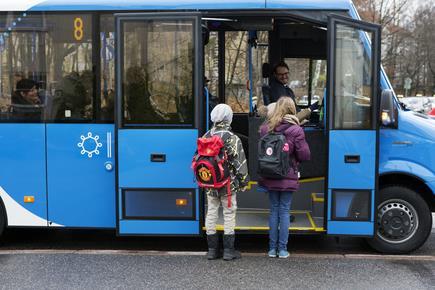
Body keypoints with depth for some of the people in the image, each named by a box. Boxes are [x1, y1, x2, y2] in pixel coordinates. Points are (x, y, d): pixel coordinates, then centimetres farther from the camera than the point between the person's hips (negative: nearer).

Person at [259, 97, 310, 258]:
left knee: (274, 210, 12)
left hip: (270, 176, 3)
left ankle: (272, 248, 15)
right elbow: (305, 155, -9)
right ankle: (282, 249, 10)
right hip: (288, 177, -3)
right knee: (284, 210, 6)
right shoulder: (295, 130, -12)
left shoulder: (265, 128, -1)